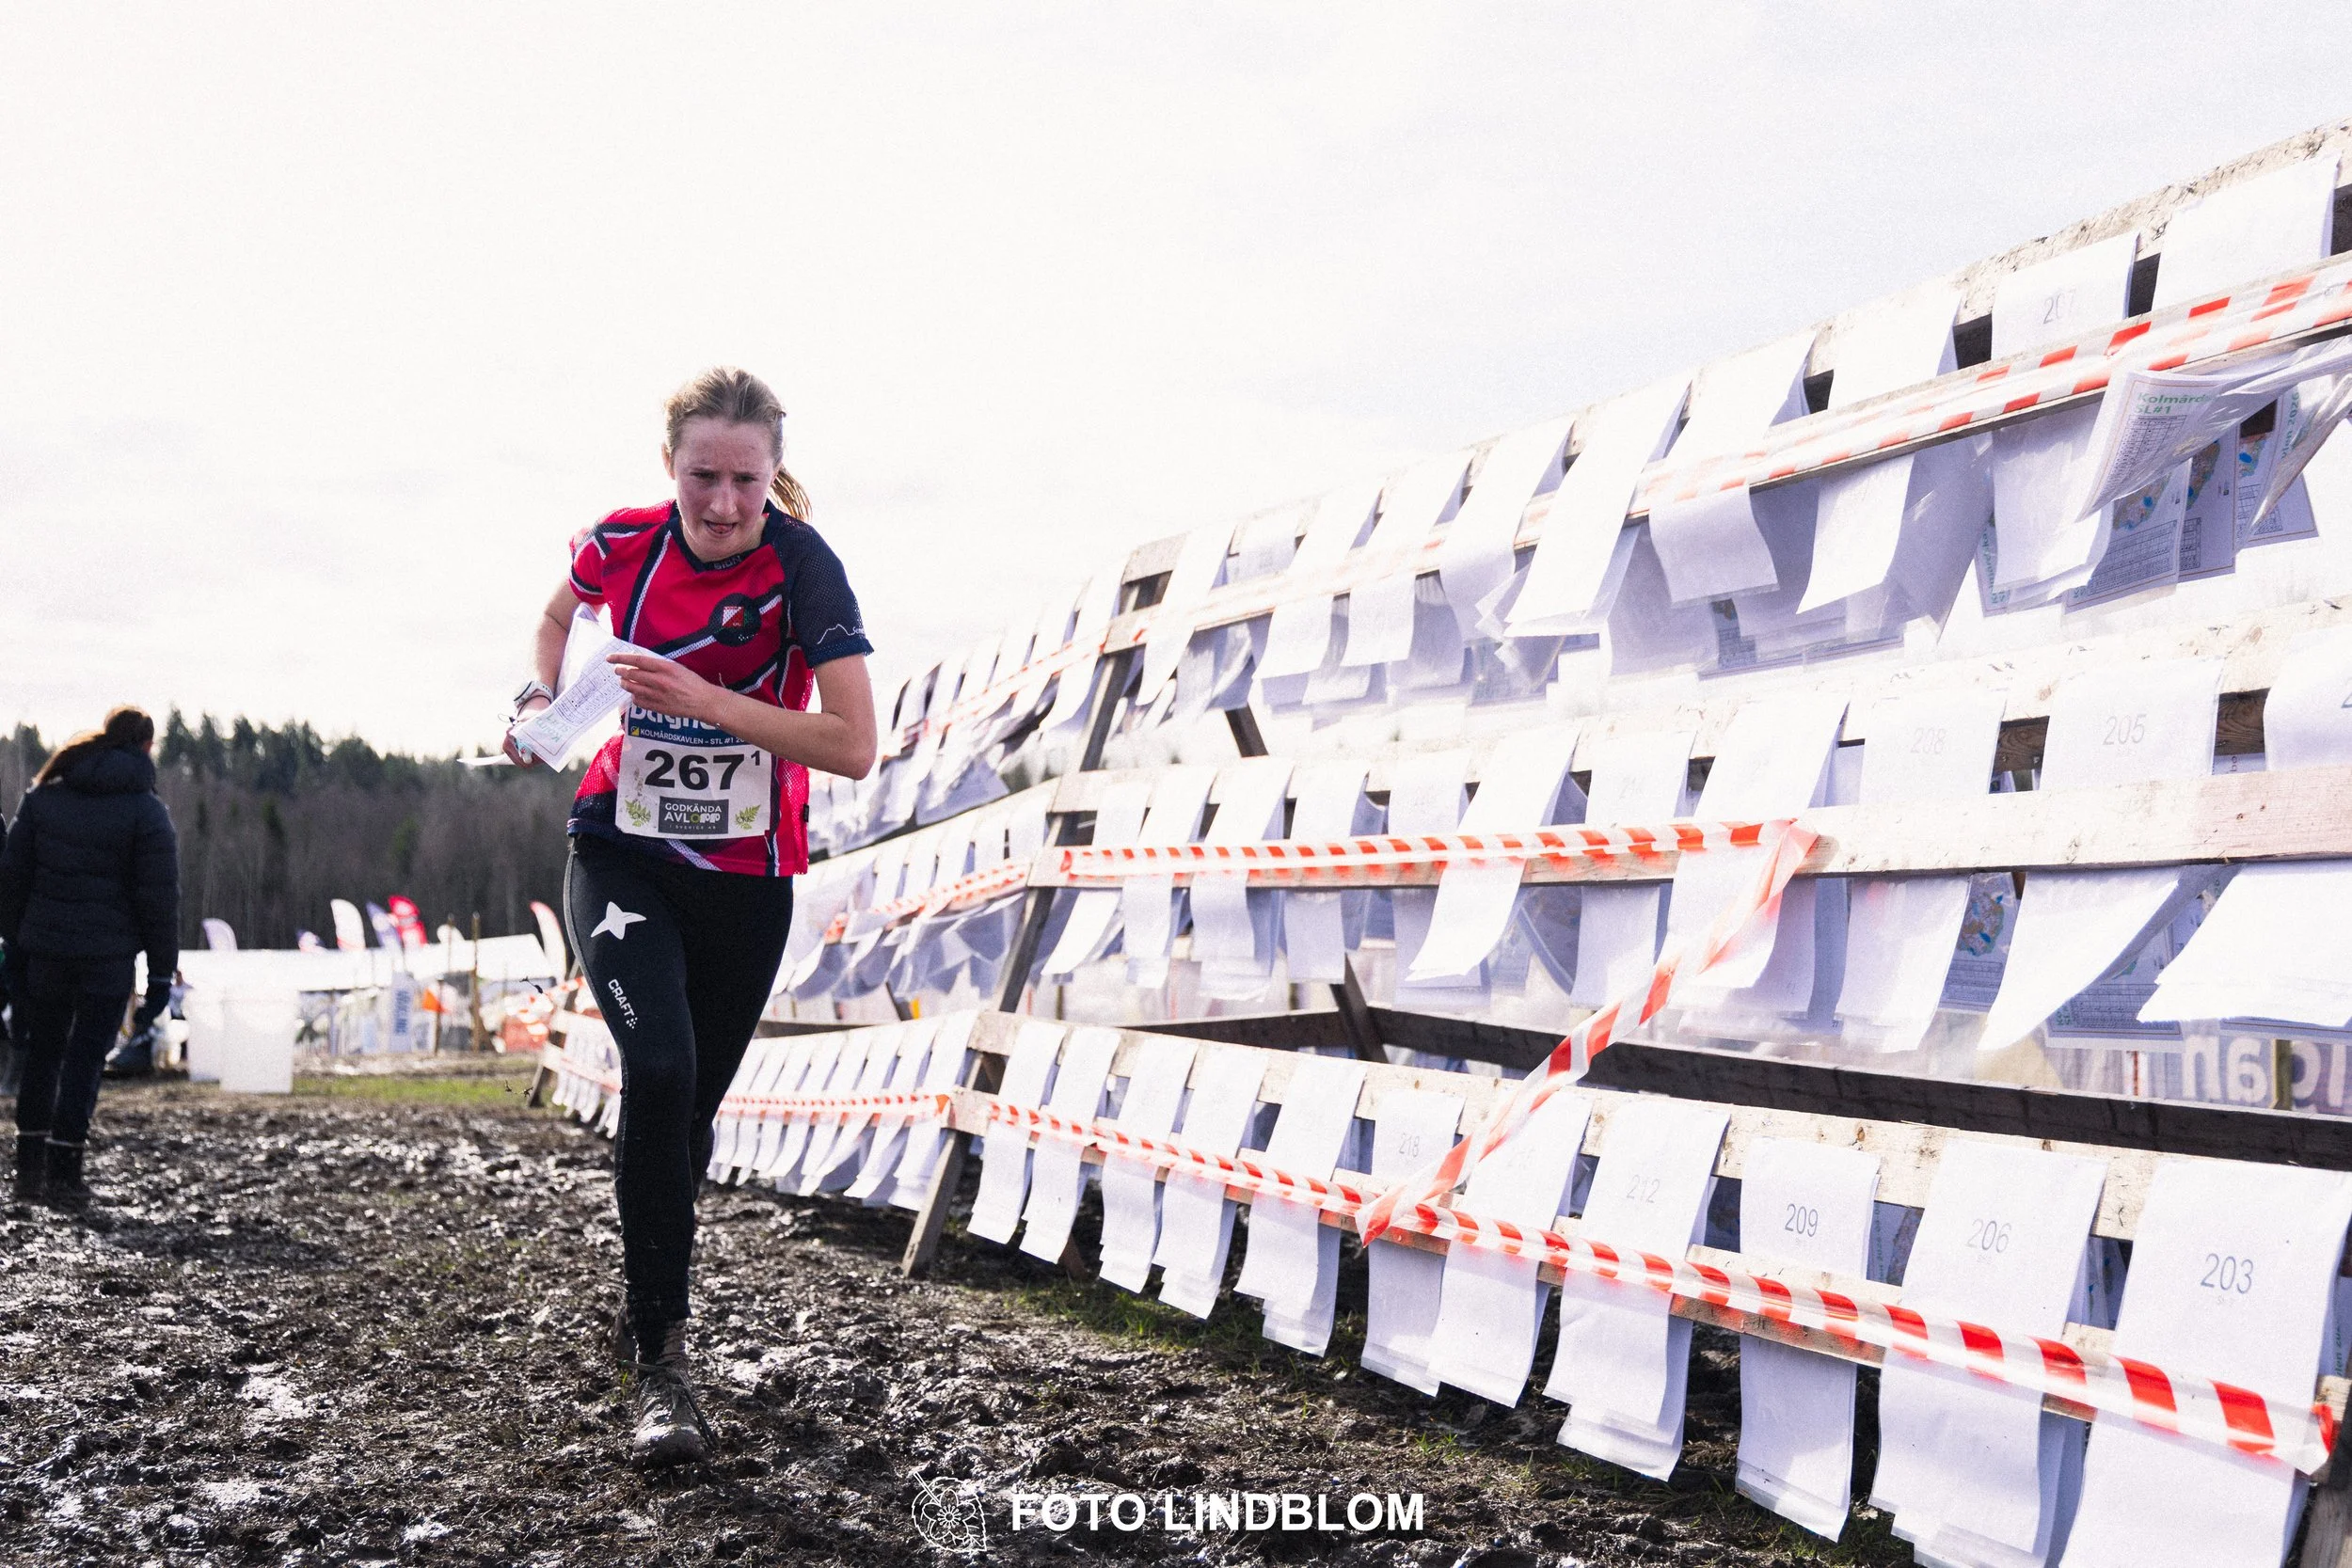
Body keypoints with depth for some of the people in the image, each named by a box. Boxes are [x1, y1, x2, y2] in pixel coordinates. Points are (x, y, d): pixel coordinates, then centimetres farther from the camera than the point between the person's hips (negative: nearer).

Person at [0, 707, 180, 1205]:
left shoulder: (45, 794, 5)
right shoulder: (147, 812, -7)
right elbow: (159, 898, -8)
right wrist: (162, 971, -2)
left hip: (45, 947, 4)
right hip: (108, 957, -4)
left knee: (42, 1052, 16)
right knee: (86, 1057, 3)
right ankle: (63, 1169, 1)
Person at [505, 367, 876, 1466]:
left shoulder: (802, 567, -18)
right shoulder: (622, 544, -8)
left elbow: (854, 747, -25)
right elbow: (559, 613, 17)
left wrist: (704, 699, -31)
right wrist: (540, 696, -2)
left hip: (746, 881, 0)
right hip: (623, 857, 0)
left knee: (687, 1110, 11)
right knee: (658, 1069, -22)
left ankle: (639, 1296, 38)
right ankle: (658, 1358, -13)